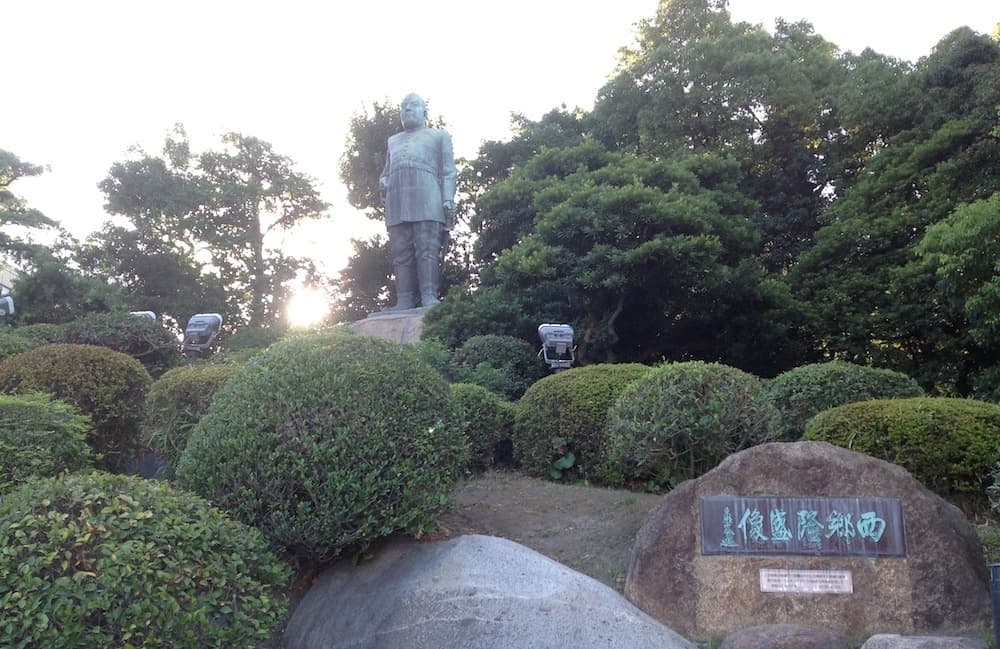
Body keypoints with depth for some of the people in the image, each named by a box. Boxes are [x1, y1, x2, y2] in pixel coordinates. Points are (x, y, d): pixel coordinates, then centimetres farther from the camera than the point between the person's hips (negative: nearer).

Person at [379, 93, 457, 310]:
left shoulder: (439, 135, 22)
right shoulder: (393, 141, 34)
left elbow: (448, 171, 10)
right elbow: (386, 171, 35)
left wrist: (448, 199, -6)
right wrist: (382, 182, 9)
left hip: (427, 199, -4)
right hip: (397, 202, 4)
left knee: (428, 249, -14)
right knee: (400, 253, -5)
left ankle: (429, 298, -19)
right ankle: (404, 300, -9)